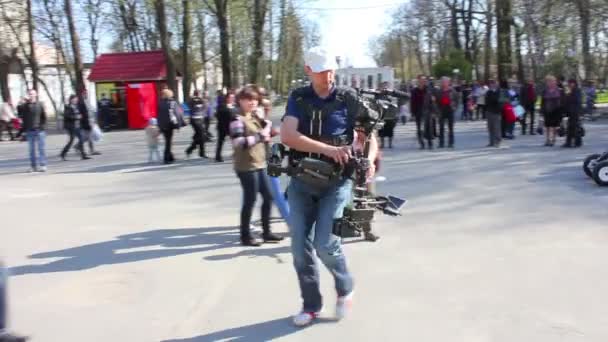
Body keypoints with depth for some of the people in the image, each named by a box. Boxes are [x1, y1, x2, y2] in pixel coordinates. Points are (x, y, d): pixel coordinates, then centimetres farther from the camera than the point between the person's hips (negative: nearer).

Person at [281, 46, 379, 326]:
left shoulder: (348, 99, -2)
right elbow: (287, 136, -14)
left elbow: (369, 137, 3)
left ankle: (345, 288, 19)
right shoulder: (298, 98, 1)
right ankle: (311, 305, 22)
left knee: (325, 243, -11)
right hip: (301, 181, 3)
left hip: (336, 181, -2)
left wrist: (369, 161, -19)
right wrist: (328, 149, -24)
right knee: (300, 246, 4)